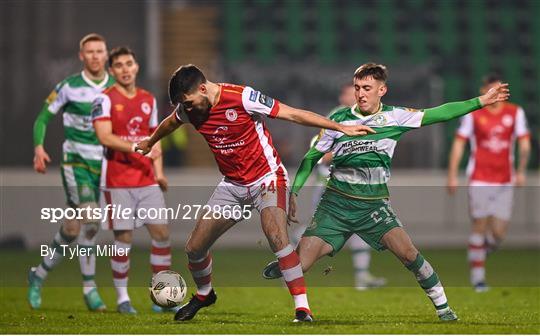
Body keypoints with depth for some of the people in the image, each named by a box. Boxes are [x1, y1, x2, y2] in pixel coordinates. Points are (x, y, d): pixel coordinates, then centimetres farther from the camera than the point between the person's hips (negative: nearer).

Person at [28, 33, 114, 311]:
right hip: (75, 162, -4)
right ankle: (89, 288, -9)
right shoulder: (69, 87, -4)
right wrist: (38, 147, -13)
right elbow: (43, 118, 1)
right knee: (89, 221, -18)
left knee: (74, 228, 4)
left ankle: (39, 274, 22)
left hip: (102, 165, 4)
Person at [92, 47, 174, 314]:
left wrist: (159, 172, 8)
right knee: (123, 238, -3)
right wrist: (136, 147, -28)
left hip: (147, 181, 5)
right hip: (117, 182, -5)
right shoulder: (105, 99, -6)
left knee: (162, 233, 0)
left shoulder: (148, 99, 13)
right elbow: (105, 137, -18)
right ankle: (122, 298, 9)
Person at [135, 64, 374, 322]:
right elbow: (170, 123, 21)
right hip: (232, 185, 6)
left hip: (266, 179, -6)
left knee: (277, 237, -31)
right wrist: (149, 143, 40)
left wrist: (341, 128, -20)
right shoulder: (188, 109, -4)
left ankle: (302, 308, -27)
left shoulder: (242, 98, -23)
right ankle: (203, 295, 35)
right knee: (194, 248, 4)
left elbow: (294, 114, -19)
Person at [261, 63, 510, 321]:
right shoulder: (339, 118, 0)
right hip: (336, 203, 0)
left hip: (374, 204, 0)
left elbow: (440, 114, -1)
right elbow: (313, 156, 9)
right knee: (297, 265, -9)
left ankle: (443, 307, -6)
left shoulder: (395, 117, 0)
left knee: (407, 252, -21)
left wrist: (481, 101, -6)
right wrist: (294, 191, 5)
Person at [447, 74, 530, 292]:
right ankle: (477, 277, 2)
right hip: (479, 180, -2)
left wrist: (521, 171, -13)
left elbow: (524, 144, 2)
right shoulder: (473, 114, 1)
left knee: (498, 233, -3)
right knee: (479, 226, -6)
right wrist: (452, 175, -3)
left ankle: (484, 247, 31)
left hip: (505, 181, 2)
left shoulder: (515, 113, 4)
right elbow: (459, 143, 2)